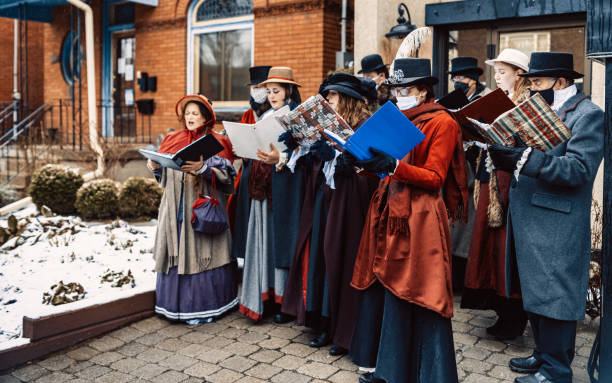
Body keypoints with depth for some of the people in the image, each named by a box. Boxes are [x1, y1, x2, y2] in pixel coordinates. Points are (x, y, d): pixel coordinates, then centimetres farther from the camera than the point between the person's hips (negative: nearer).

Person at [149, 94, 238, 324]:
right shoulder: (173, 141, 16)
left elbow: (227, 177, -9)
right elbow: (165, 176, 17)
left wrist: (203, 168, -22)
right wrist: (154, 167, -3)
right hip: (176, 209, 4)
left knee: (202, 253, -3)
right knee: (178, 254, 4)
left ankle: (204, 306, 7)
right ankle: (180, 304, 14)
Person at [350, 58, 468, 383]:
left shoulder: (442, 122, -5)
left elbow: (434, 177, -11)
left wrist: (394, 166, -24)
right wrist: (365, 160, -3)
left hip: (419, 218, -7)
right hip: (387, 212, 7)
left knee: (417, 295, -1)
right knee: (384, 289, 9)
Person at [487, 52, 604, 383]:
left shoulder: (588, 115, -10)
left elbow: (578, 169, -22)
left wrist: (524, 159, -30)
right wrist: (505, 155, -5)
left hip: (556, 228, -8)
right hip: (528, 222, 9)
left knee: (553, 296, -1)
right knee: (535, 293, 17)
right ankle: (544, 354, 32)